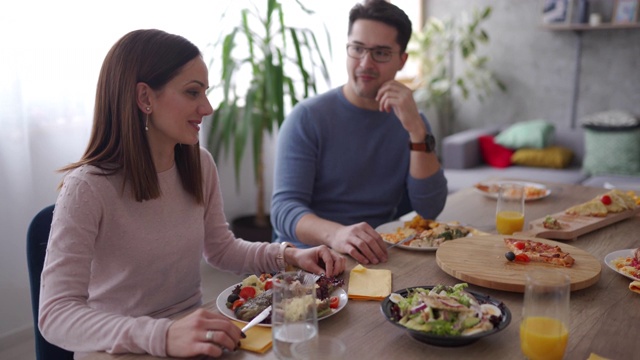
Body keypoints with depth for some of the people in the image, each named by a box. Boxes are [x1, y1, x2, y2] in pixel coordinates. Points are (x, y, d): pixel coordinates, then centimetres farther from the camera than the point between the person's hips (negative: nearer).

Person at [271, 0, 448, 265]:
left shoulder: (410, 122, 9)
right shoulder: (308, 117, -3)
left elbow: (430, 210, -2)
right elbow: (283, 209, -13)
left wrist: (416, 129, -13)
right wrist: (335, 234, -33)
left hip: (375, 260, 4)